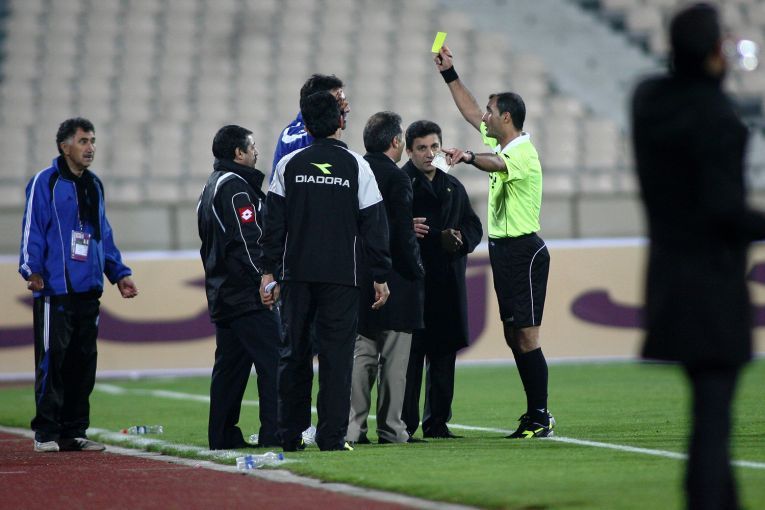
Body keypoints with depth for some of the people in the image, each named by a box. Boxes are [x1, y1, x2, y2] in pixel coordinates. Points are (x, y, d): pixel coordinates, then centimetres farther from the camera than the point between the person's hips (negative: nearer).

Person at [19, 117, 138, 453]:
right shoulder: (45, 182, -3)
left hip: (88, 291, 7)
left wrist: (119, 273, 17)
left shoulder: (94, 186, 18)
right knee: (52, 360, -7)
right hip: (55, 290, -7)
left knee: (84, 362, 7)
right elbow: (32, 230, -8)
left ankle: (75, 432, 14)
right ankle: (46, 433, -1)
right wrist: (32, 269, -20)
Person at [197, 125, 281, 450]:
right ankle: (274, 433, -14)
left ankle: (222, 436, 11)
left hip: (221, 294, 10)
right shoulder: (235, 186, -11)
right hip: (247, 294, -10)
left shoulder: (212, 186, 20)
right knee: (271, 361, -10)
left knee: (230, 364, 11)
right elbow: (247, 241, -19)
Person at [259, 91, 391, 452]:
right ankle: (332, 436, -5)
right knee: (336, 354, -1)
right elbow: (373, 225, 0)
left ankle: (290, 435, 10)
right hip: (342, 274, -2)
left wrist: (270, 271, 7)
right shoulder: (356, 165, 0)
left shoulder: (289, 165, 4)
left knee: (293, 353, 9)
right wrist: (380, 276, 4)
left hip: (297, 273, 2)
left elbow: (274, 222, 3)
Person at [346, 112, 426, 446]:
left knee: (361, 354, 10)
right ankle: (391, 428, 3)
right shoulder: (396, 178, -12)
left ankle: (353, 427, 5)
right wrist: (417, 270, -5)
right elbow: (403, 234, -16)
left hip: (359, 278, 6)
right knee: (393, 357, 0)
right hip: (394, 280, -6)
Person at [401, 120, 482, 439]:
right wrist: (440, 239, -19)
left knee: (444, 353, 9)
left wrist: (461, 240, -3)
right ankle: (405, 424, -6)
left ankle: (437, 422, 15)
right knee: (411, 353, -8)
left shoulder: (453, 187, 18)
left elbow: (473, 226, 19)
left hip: (449, 282, 6)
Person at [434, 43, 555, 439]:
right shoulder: (501, 143, 12)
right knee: (513, 336, 9)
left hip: (524, 251, -10)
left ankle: (541, 417, -10)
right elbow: (470, 111, 26)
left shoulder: (523, 152, -16)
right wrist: (449, 73, 24)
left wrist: (468, 156, -57)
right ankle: (535, 413, 11)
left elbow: (496, 164, -39)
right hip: (503, 250, 10)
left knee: (526, 336, -11)